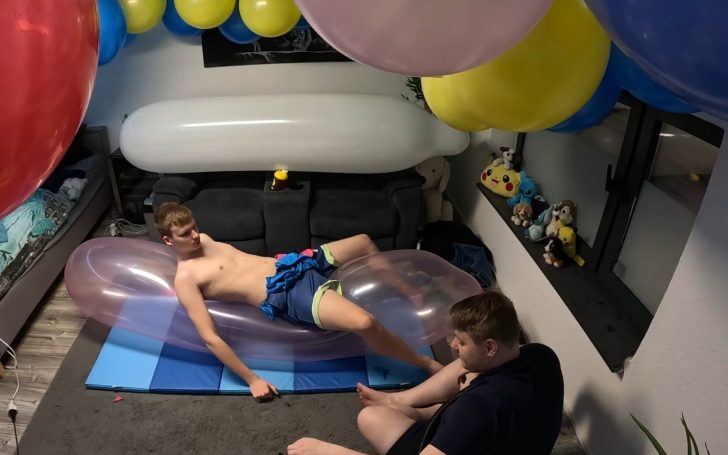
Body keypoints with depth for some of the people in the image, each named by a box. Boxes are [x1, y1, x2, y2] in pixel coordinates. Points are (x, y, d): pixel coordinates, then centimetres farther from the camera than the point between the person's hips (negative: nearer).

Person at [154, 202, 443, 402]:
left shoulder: (204, 240, 12)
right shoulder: (186, 279, -11)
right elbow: (210, 337, -17)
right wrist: (252, 379, -19)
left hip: (291, 265, 10)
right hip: (287, 295, -9)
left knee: (364, 241, 16)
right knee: (364, 322, -29)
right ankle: (425, 363, -4)